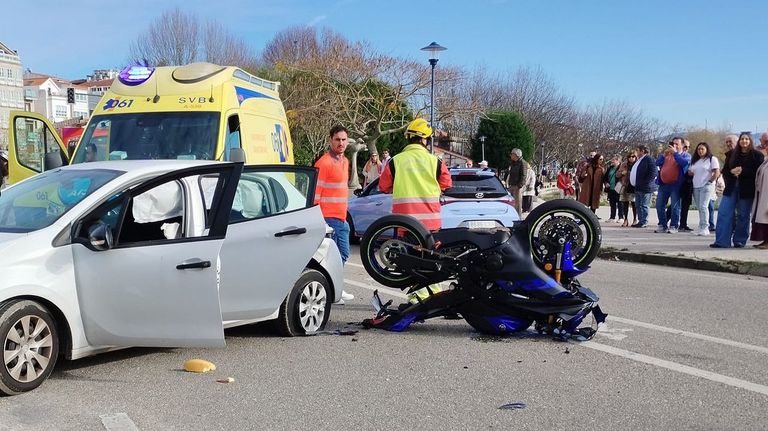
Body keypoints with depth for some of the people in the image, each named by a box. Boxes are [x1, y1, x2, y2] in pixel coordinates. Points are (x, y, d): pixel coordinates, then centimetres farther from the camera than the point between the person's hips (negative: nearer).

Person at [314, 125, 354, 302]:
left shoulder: (344, 161, 15)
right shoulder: (324, 163, -13)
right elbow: (315, 193, -16)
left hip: (341, 218, 9)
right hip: (328, 218, -9)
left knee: (343, 254, 15)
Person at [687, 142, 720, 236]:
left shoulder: (712, 159, 0)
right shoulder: (694, 160, 20)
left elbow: (717, 173, -7)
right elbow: (689, 172, 24)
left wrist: (710, 181, -10)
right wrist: (690, 172, 5)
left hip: (706, 186, -6)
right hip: (696, 187, 6)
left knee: (703, 207, -15)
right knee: (699, 208, 6)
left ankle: (705, 227, -13)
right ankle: (701, 228, 9)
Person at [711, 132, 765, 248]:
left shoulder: (757, 155, 1)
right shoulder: (731, 154, 11)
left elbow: (758, 171, -8)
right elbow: (724, 170, 12)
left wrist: (742, 171, -15)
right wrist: (732, 171, -9)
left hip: (746, 189, -3)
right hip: (731, 188, 3)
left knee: (743, 215, 3)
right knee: (724, 213, -5)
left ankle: (739, 241, 13)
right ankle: (721, 241, -5)